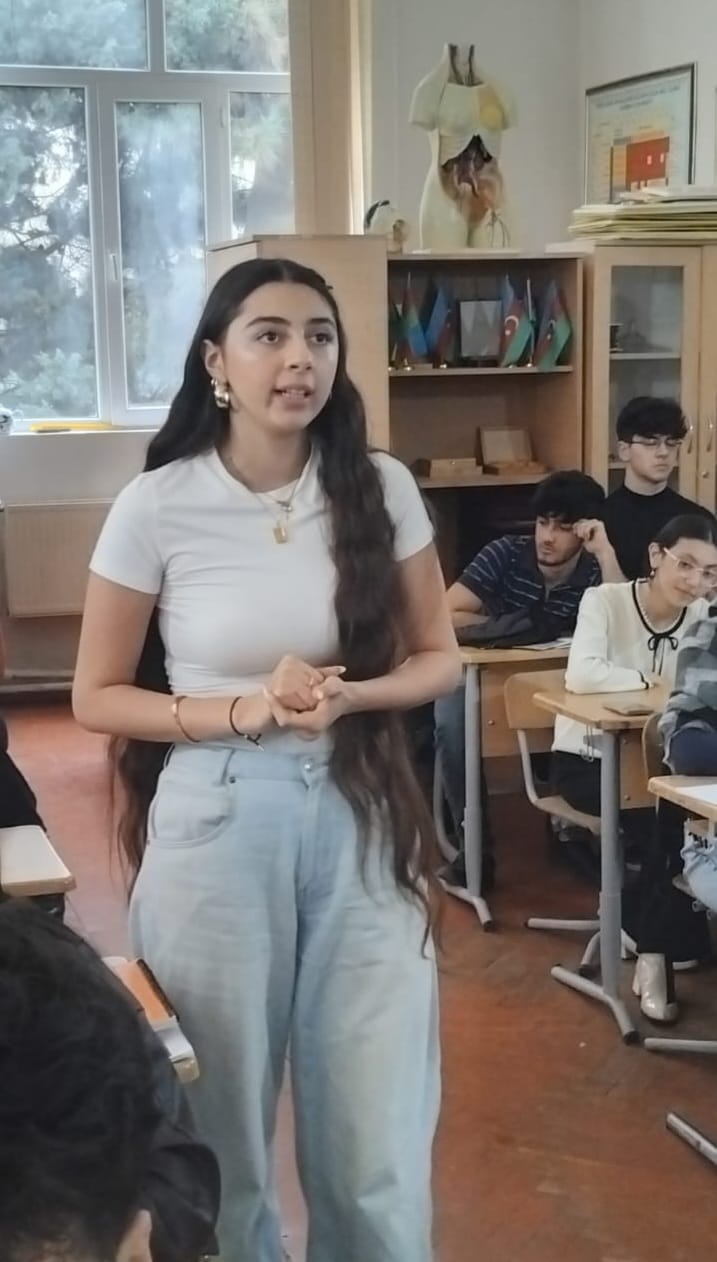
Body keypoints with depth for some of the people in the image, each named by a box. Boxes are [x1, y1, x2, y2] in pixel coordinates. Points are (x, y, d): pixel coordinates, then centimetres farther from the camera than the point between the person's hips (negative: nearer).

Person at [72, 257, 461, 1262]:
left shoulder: (382, 489, -1)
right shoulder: (157, 508, -8)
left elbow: (438, 657, 7)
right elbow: (97, 696, -2)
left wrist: (347, 696, -14)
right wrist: (243, 712, -16)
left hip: (359, 819, 2)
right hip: (218, 826, -1)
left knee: (377, 1139, 8)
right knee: (222, 1124, 12)